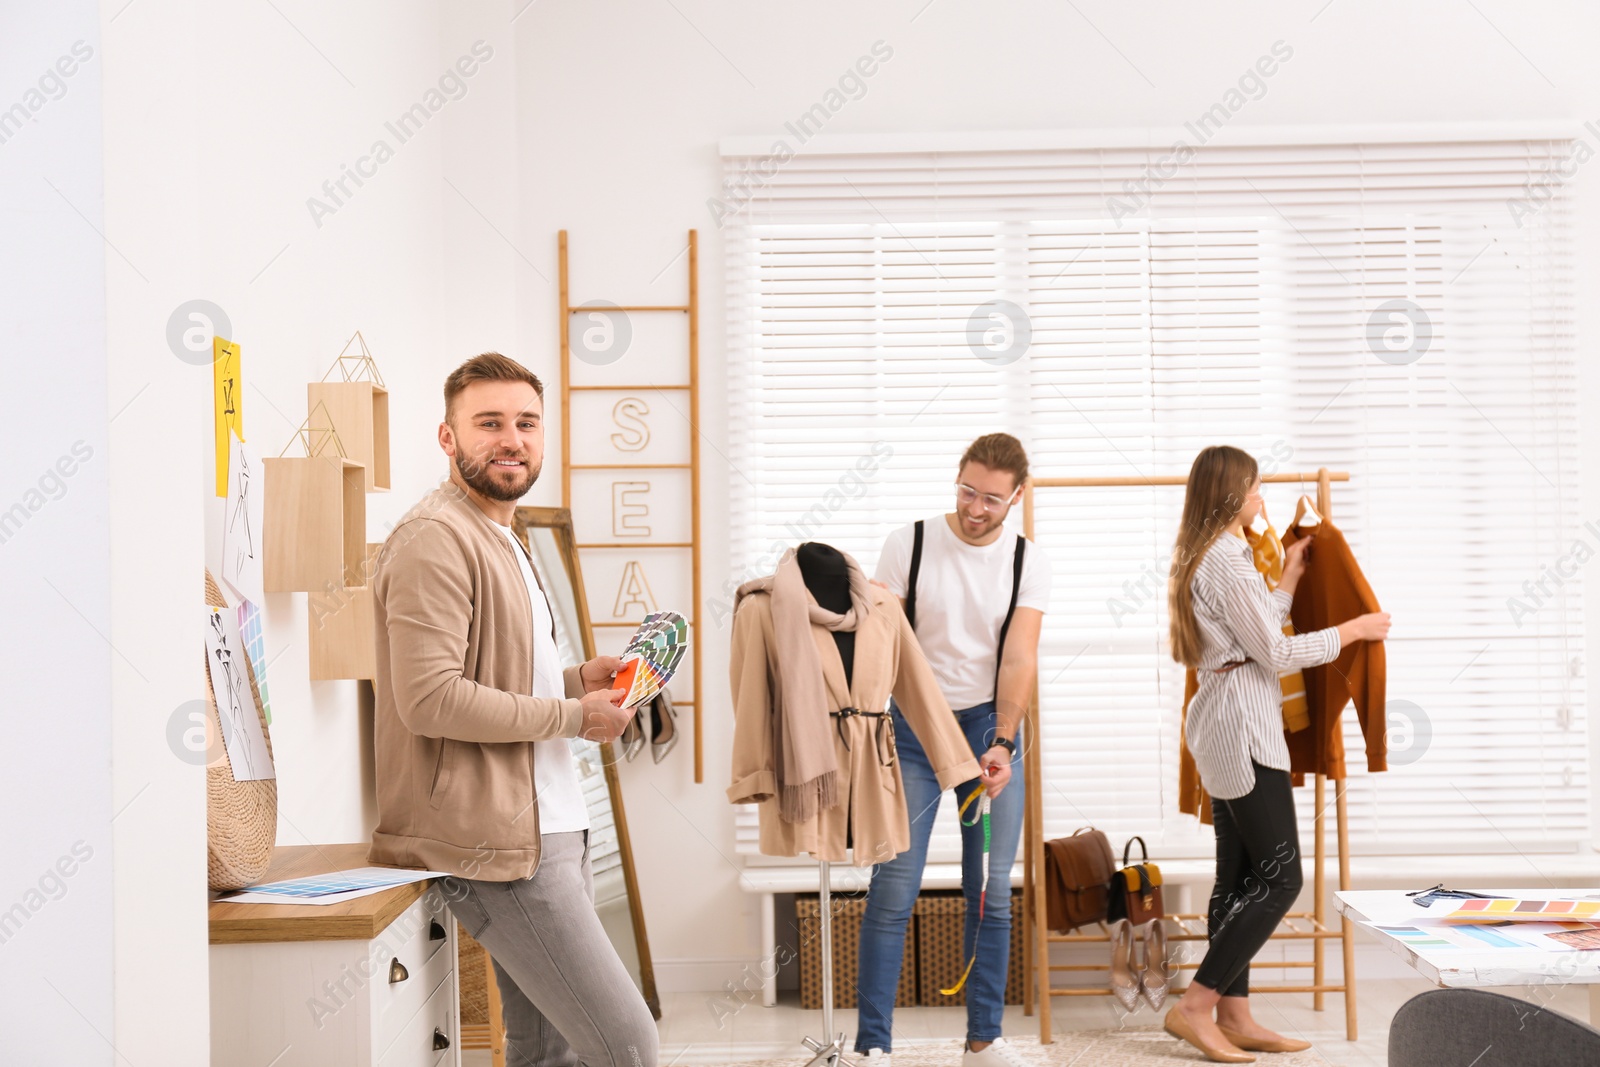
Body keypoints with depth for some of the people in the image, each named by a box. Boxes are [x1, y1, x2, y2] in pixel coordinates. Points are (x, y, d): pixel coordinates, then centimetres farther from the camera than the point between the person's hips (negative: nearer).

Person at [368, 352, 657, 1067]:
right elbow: (429, 699, -21)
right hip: (499, 844, -10)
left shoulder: (502, 542, 22)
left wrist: (580, 680, 11)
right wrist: (574, 716, -13)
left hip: (547, 830, 10)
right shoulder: (436, 538, -12)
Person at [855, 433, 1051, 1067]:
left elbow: (1019, 659, -8)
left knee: (992, 892, 4)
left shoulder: (1028, 563, -1)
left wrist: (1001, 744, -19)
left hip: (990, 727, 2)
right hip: (914, 727, -2)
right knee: (894, 889, -6)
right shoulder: (909, 545, -4)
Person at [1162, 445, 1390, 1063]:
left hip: (1223, 724, 11)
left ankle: (1233, 1016, 11)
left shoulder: (1205, 557, 16)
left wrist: (1289, 578, 24)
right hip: (1243, 726, -11)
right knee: (1279, 878, -8)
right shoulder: (1228, 561, -15)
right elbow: (1275, 652, -13)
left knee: (1239, 877, 9)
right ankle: (1193, 1007, -8)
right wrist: (1352, 630, -3)